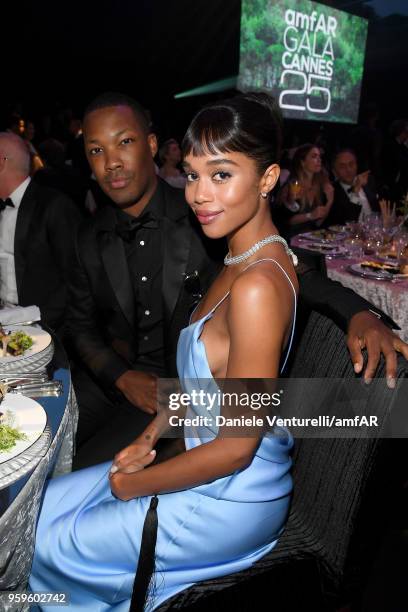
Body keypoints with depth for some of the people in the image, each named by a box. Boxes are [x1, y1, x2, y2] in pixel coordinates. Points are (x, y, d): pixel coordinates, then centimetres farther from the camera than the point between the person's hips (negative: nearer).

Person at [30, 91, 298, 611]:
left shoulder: (257, 285, -30)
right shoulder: (241, 259, 1)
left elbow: (236, 447, -25)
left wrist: (134, 484, -11)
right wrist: (150, 437, 2)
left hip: (234, 500, -8)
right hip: (202, 460, 8)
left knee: (47, 546, 7)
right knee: (43, 507, 15)